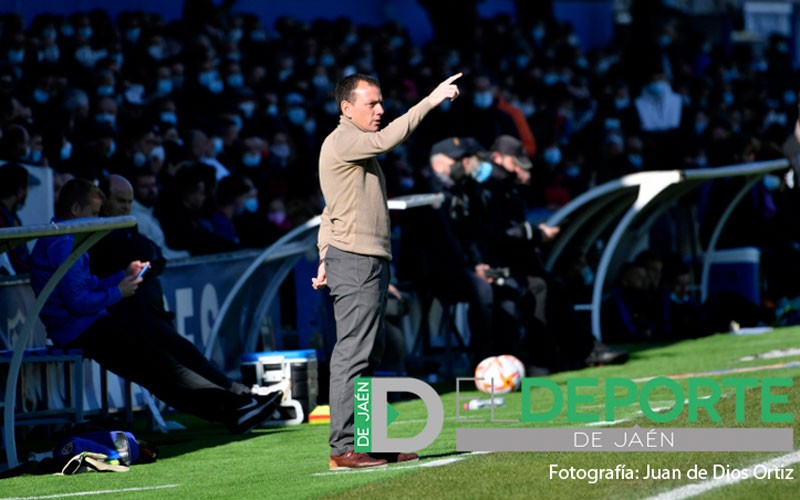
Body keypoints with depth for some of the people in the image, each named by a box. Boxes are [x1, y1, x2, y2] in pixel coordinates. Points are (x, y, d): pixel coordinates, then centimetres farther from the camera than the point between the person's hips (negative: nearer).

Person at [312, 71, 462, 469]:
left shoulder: (355, 146, 21)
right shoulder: (341, 142, -11)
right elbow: (386, 140, -29)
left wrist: (326, 258, 19)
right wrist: (430, 101, -27)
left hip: (366, 262, 11)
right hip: (356, 263, -11)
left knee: (367, 355, 12)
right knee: (353, 354, -11)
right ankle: (343, 448, -12)